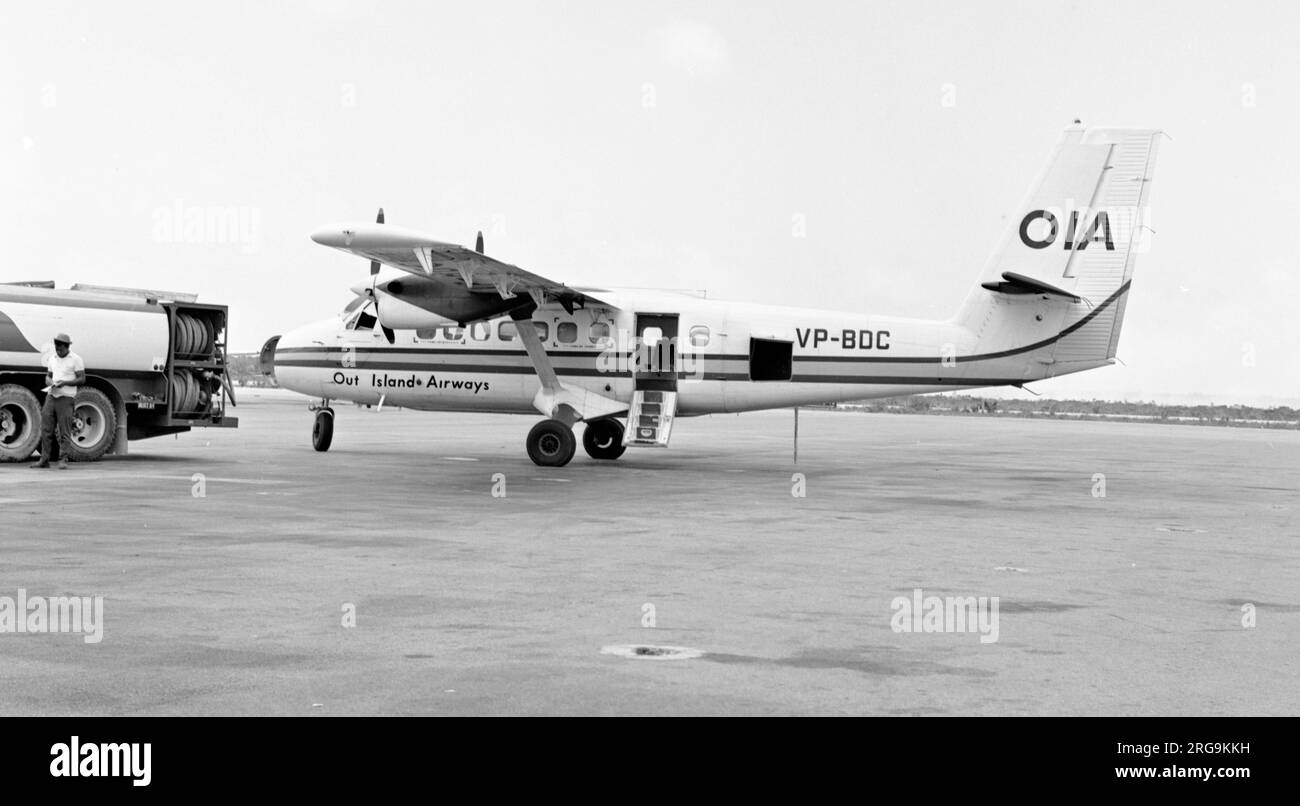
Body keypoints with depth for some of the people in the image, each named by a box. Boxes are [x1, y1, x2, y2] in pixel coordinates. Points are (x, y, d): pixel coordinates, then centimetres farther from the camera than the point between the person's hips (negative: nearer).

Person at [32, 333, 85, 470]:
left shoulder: (76, 359, -4)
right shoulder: (52, 358, 13)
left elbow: (82, 379, -7)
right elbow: (48, 376, 20)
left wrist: (65, 382, -19)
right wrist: (50, 382, -4)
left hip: (66, 398, -5)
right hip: (51, 396, 5)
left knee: (65, 431, -6)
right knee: (46, 429, 3)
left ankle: (63, 460, -2)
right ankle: (44, 460, 8)